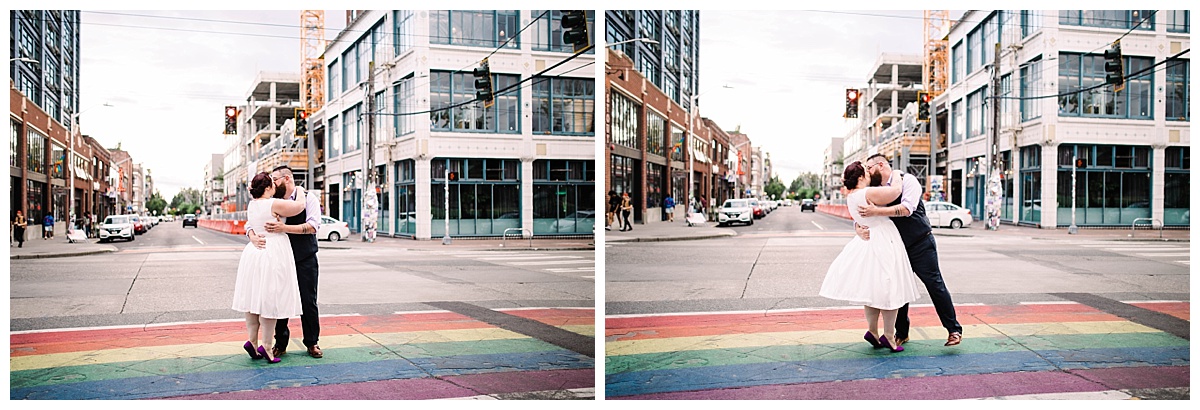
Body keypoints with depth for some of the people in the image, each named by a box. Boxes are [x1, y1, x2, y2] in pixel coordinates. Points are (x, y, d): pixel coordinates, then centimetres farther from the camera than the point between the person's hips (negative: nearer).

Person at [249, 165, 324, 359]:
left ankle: (312, 343, 16)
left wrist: (284, 228, -28)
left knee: (308, 302, 3)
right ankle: (280, 344, 18)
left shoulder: (308, 198, -5)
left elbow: (313, 226, -18)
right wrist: (253, 235, -20)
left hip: (305, 259, -3)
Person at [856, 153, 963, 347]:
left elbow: (906, 208, -29)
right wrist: (859, 229, -23)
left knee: (935, 284, -4)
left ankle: (954, 330, 8)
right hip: (897, 247, 6)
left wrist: (875, 211, -36)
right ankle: (901, 333, 20)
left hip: (921, 245, -6)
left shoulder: (907, 180, -13)